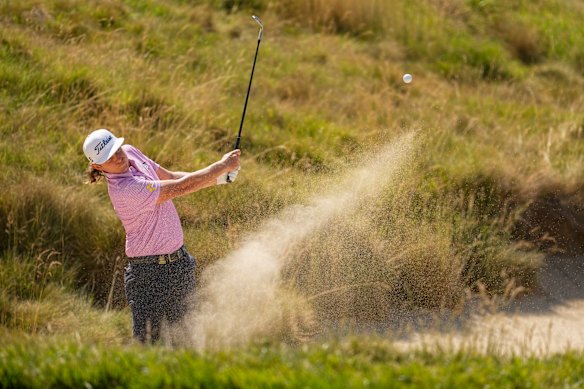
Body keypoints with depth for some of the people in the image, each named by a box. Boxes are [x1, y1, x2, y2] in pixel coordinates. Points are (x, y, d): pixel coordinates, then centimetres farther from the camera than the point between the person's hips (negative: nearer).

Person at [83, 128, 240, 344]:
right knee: (146, 340, -8)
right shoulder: (124, 189, -27)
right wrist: (222, 166, -17)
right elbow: (180, 187, -25)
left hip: (179, 260, 9)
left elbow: (170, 177, 13)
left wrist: (217, 178, 0)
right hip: (149, 271, -9)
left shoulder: (131, 152, 0)